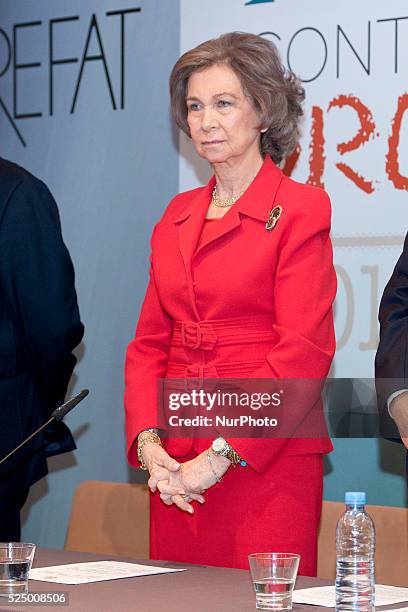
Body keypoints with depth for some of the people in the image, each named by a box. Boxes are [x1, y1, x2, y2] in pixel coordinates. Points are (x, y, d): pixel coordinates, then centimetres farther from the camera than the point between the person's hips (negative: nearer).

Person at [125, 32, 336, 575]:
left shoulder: (300, 209, -4)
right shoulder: (178, 215, 16)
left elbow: (303, 351, -11)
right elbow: (150, 341, 14)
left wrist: (222, 455, -15)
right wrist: (149, 442, -2)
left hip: (267, 463, -6)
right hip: (176, 471, 6)